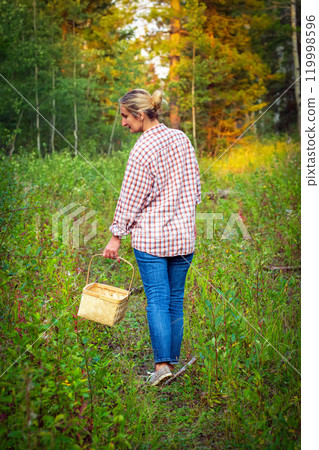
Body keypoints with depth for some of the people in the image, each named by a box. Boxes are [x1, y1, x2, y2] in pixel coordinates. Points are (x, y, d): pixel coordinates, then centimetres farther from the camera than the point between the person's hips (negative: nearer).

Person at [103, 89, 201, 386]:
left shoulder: (143, 149, -14)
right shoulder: (181, 139, 5)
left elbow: (131, 198, -10)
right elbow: (193, 186, 12)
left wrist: (116, 236, -2)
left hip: (150, 236, -5)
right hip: (182, 233, 6)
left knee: (157, 299, -1)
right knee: (175, 299, 11)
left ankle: (162, 364, -6)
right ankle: (172, 360, 19)